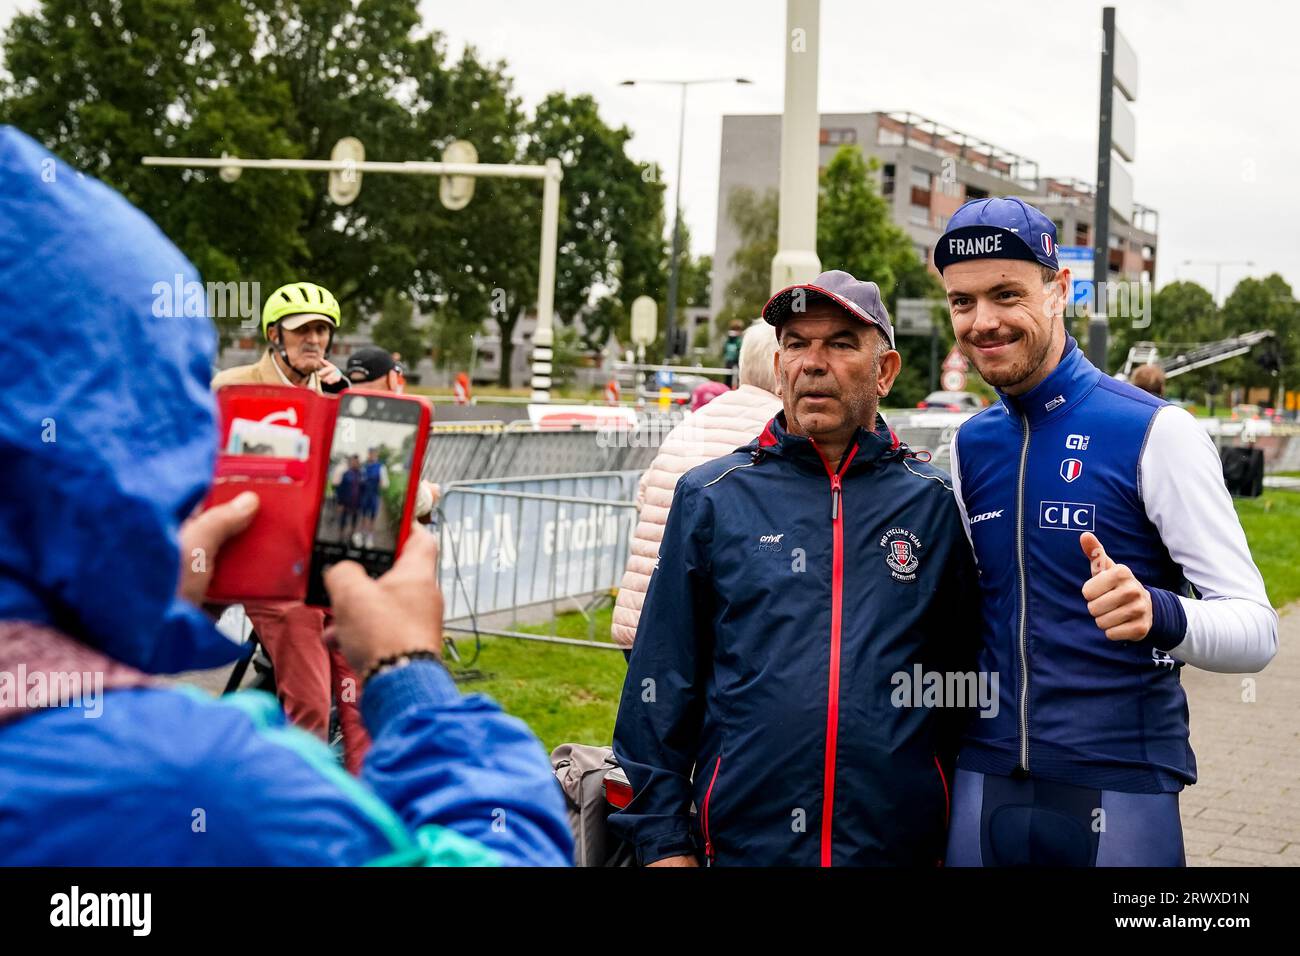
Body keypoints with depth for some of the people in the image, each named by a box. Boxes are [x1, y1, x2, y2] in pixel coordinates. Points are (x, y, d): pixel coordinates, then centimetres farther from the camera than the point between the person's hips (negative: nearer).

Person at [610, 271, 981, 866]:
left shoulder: (932, 503, 3)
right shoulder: (711, 498, 1)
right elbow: (661, 683, 2)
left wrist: (960, 833, 5)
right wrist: (663, 841, -2)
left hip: (902, 843, 1)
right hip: (741, 840, 0)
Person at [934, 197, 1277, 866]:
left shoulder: (1153, 430, -10)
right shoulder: (970, 446, 6)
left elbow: (1256, 629, -13)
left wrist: (1157, 615, -33)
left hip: (1121, 788, -4)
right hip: (985, 783, 4)